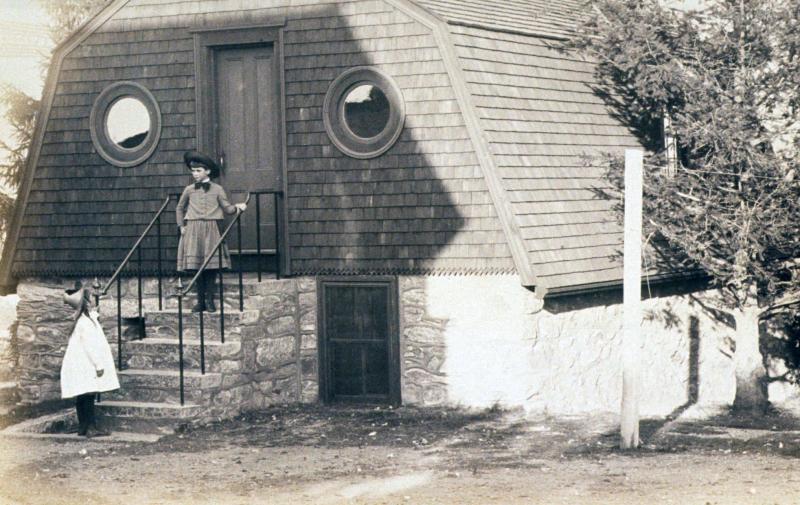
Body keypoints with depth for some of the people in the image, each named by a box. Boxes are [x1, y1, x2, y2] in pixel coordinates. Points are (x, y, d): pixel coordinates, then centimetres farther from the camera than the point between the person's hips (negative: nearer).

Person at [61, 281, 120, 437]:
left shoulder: (81, 320, 17)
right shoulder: (86, 321, -15)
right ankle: (91, 427, -15)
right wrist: (98, 365, -18)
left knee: (83, 397, 10)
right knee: (88, 396, -12)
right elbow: (90, 344, -18)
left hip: (79, 365, 10)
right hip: (85, 365, -10)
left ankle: (83, 427, 12)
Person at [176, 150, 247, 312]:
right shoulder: (189, 190, 8)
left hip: (211, 230, -1)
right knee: (196, 267, 0)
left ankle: (210, 301, 5)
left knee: (211, 268, -2)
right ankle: (200, 301, 7)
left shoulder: (217, 189, 4)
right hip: (193, 230, 1)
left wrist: (237, 207, -16)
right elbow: (180, 208, 19)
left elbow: (226, 208, 3)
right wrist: (182, 226, 10)